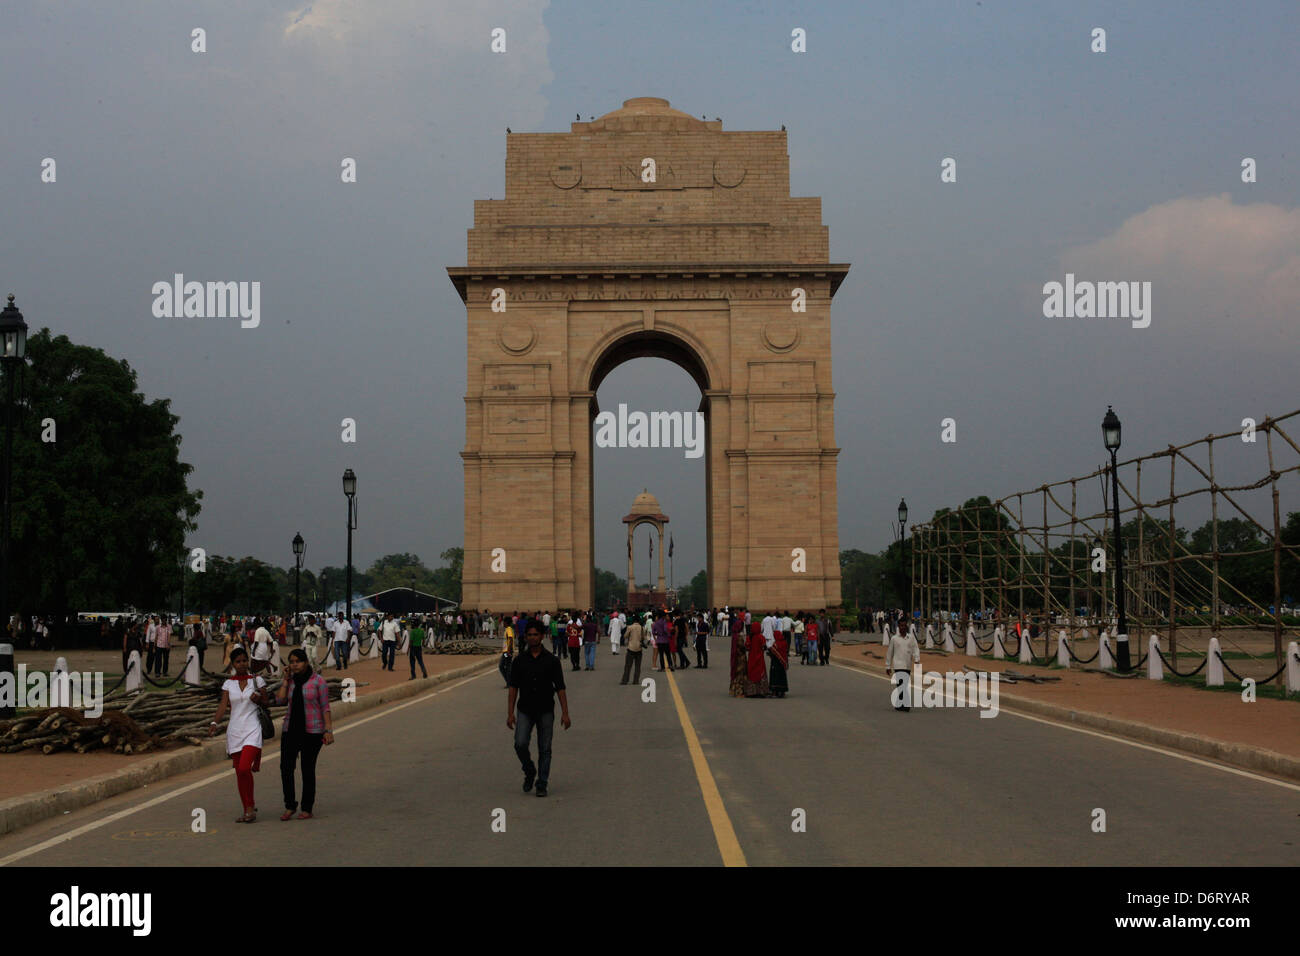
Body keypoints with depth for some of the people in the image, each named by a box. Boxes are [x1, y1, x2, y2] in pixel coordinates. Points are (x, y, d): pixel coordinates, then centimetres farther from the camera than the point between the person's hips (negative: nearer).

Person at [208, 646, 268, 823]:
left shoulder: (257, 680, 3)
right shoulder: (229, 683, 7)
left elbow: (265, 702, 10)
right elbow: (223, 705, -2)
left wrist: (258, 699, -13)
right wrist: (215, 723, -17)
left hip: (252, 729, -3)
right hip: (235, 729, 3)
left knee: (244, 768, -18)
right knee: (239, 771, 5)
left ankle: (250, 807, -4)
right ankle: (248, 809, 17)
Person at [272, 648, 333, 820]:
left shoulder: (318, 680, -3)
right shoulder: (290, 681, 10)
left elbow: (325, 707, -5)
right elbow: (280, 699, -4)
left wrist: (328, 730, -11)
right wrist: (286, 679, -2)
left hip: (312, 731, -4)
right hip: (291, 730, 4)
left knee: (308, 769, 0)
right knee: (286, 767, -7)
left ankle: (307, 809, 10)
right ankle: (289, 806, 6)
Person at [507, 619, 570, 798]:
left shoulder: (552, 660, -1)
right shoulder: (519, 661, 3)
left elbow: (560, 688, -1)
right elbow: (513, 687, 4)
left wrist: (565, 713, -7)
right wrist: (510, 713, -3)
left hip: (546, 711, -1)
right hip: (525, 711, 1)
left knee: (544, 749, 2)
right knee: (520, 744, -13)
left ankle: (542, 784, 12)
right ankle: (529, 772, 13)